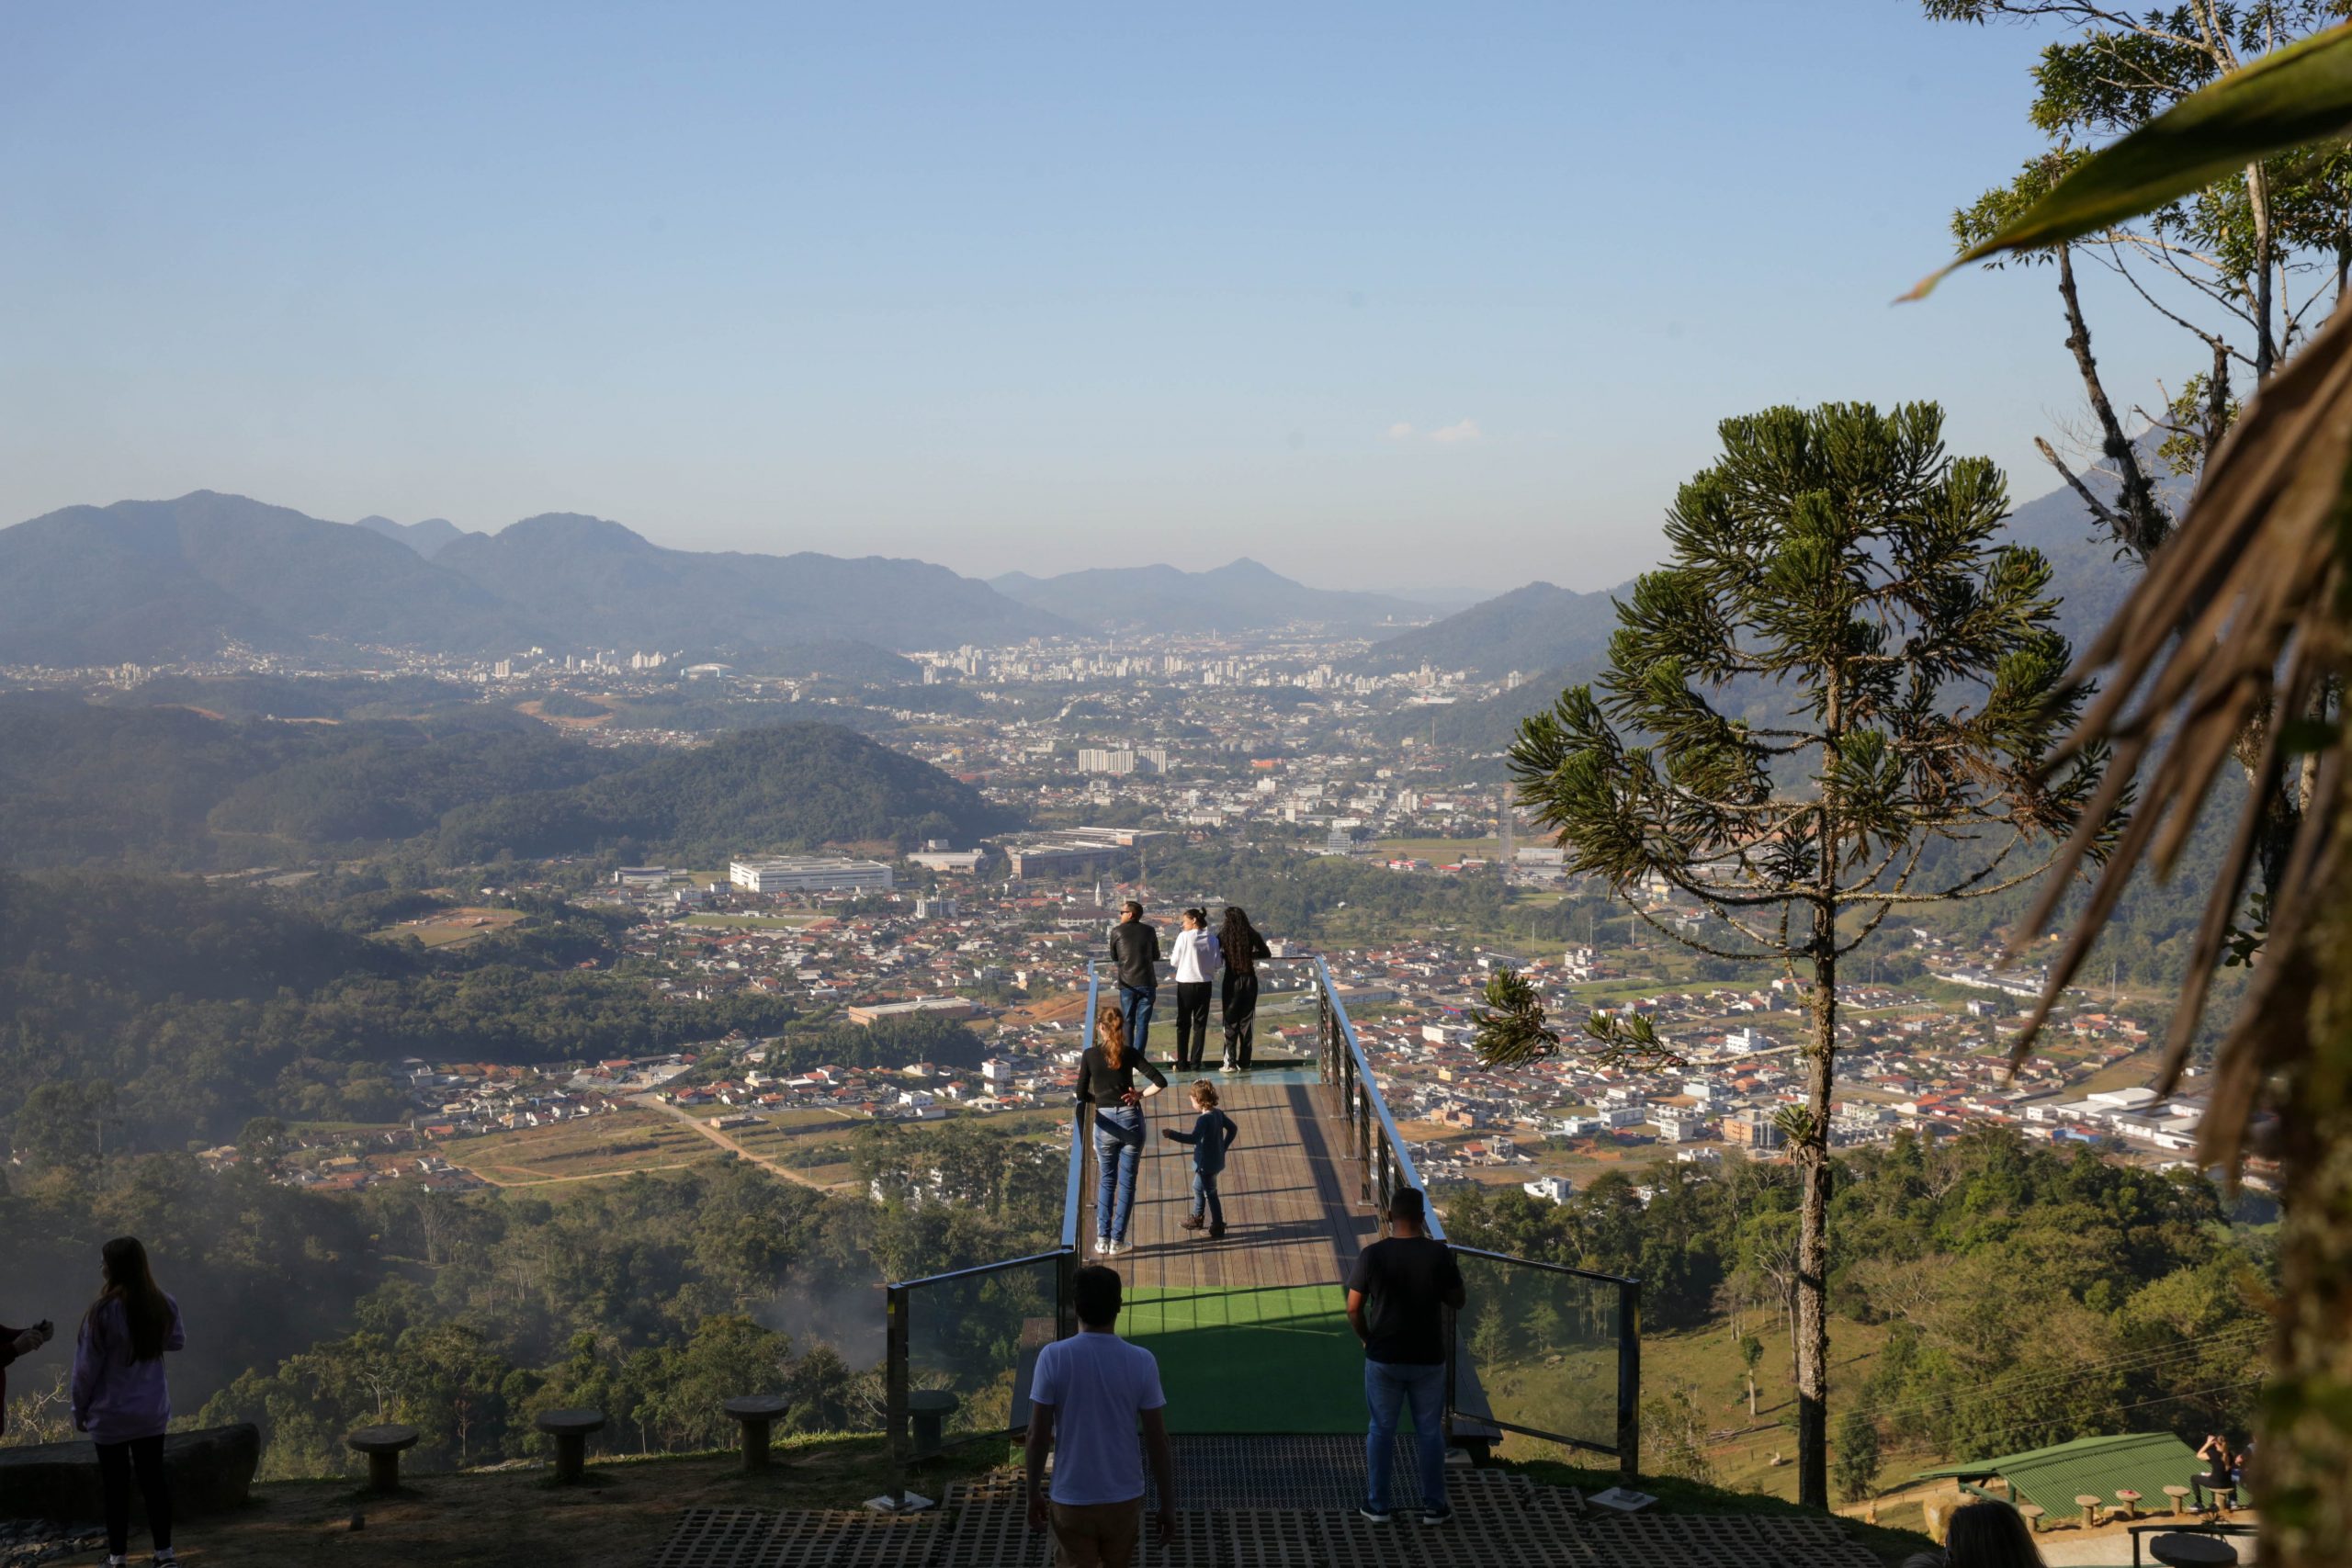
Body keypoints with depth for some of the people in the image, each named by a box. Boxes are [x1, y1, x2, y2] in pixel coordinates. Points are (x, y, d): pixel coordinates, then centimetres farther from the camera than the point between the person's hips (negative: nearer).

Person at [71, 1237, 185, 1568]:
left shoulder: (104, 1310, -20)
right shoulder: (164, 1306, -5)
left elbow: (87, 1366, -12)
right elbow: (176, 1342, 15)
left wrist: (80, 1409, 0)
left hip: (111, 1413, -4)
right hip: (152, 1411, 4)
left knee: (116, 1485, 6)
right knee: (153, 1479, 12)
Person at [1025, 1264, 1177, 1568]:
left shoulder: (1053, 1358, -13)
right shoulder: (1141, 1362, -10)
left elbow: (1038, 1436, -8)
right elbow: (1158, 1441, -6)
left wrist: (1033, 1492, 7)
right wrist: (1168, 1505, 4)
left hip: (1071, 1501, -1)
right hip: (1124, 1499, 1)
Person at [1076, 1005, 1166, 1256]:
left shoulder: (1090, 1055, -5)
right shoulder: (1130, 1054, -5)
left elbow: (1082, 1095, -4)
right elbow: (1160, 1082, -11)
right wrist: (1140, 1095, 0)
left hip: (1105, 1124, 0)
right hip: (1131, 1120, 0)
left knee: (1106, 1181, 16)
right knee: (1127, 1181, 11)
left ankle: (1102, 1240, 11)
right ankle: (1117, 1240, 11)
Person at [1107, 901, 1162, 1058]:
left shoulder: (1117, 931, -2)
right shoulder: (1149, 930, 3)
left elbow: (1114, 958, 9)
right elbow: (1156, 956, 13)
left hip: (1127, 984, -1)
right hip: (1147, 983, 1)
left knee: (1128, 1022, 10)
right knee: (1142, 1023, 2)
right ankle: (1138, 1058, -6)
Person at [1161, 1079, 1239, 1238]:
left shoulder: (1204, 1119, -25)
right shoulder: (1218, 1114, 3)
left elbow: (1193, 1138, -37)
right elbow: (1233, 1129, 13)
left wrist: (1172, 1134, -36)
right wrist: (1223, 1147, 19)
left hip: (1207, 1164, -10)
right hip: (1216, 1159, 10)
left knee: (1210, 1194, 2)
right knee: (1198, 1187, 25)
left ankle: (1218, 1228, 9)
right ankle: (1197, 1219, 40)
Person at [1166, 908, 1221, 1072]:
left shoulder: (1184, 936, -11)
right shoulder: (1212, 939, -1)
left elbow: (1174, 961, -7)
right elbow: (1216, 965, 2)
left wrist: (1171, 954, 13)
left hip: (1185, 983, -2)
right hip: (1204, 984, 2)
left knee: (1183, 1024, 8)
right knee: (1200, 1024, 9)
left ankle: (1182, 1063, 8)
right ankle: (1196, 1063, 6)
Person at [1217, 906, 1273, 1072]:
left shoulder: (1224, 936, -8)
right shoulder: (1252, 935, -3)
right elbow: (1266, 953, 5)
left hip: (1232, 980, -2)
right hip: (1249, 980, 2)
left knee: (1231, 1022, 6)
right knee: (1246, 1021, 10)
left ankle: (1231, 1063, 0)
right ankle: (1244, 1063, 10)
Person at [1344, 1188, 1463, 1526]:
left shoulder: (1372, 1255, -12)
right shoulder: (1439, 1254, -12)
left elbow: (1354, 1309, -8)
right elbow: (1457, 1301, -1)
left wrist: (1368, 1339, 9)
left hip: (1383, 1359, 0)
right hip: (1428, 1359, 0)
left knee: (1381, 1430, 14)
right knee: (1430, 1432, 13)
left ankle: (1378, 1505, 21)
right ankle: (1434, 1507, 21)